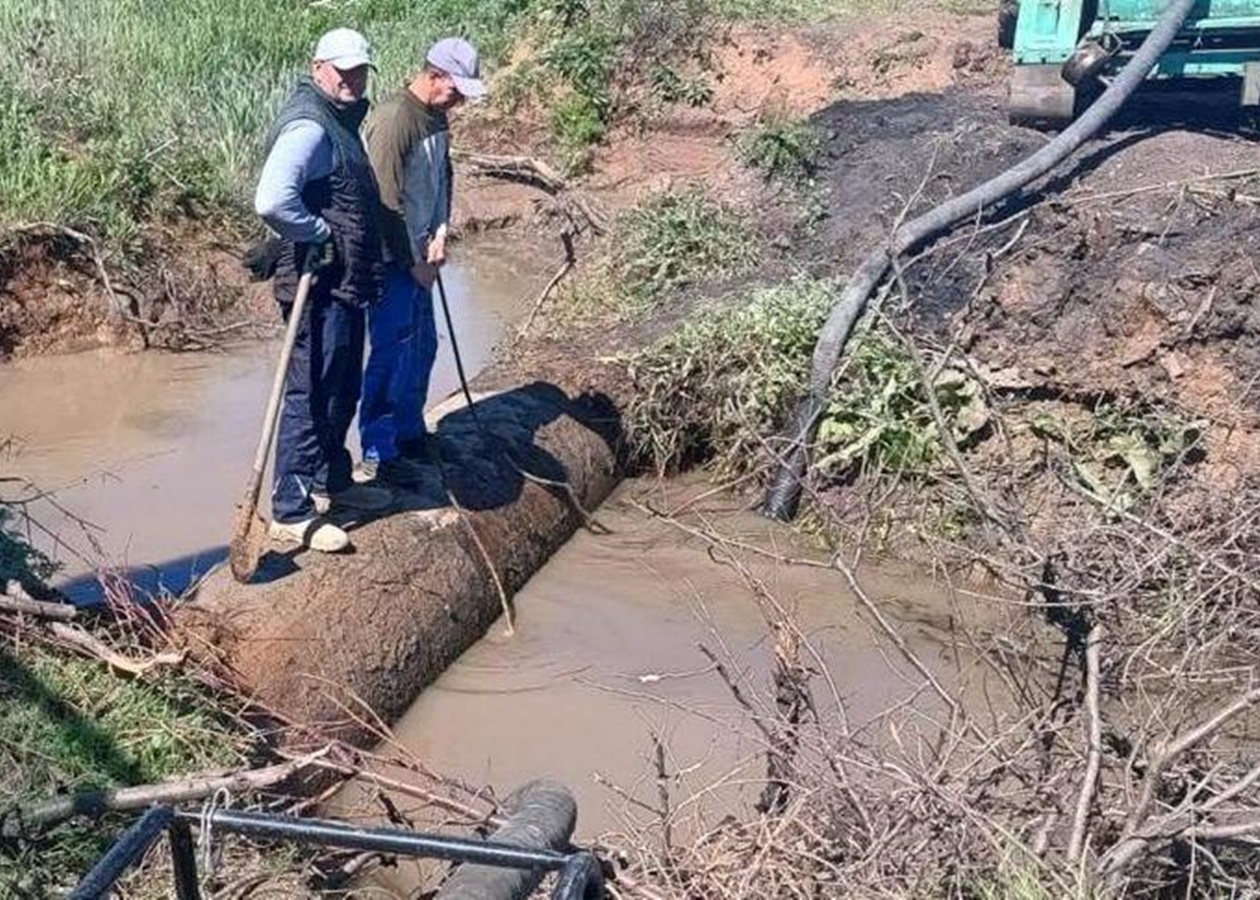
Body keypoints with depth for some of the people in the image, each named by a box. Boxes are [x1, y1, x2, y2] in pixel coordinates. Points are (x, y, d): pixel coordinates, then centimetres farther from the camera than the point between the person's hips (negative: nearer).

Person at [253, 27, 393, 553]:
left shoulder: (341, 121, 15)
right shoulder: (308, 126, -18)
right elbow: (272, 202, -33)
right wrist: (318, 234, -18)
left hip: (346, 283, 10)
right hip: (319, 286, -10)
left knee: (343, 389, 20)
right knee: (311, 395, -4)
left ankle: (332, 481, 37)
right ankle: (290, 513, 4)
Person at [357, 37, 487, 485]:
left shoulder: (437, 116, 7)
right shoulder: (394, 118, -22)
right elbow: (386, 200, -23)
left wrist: (441, 230, 2)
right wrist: (413, 263, -16)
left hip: (416, 254, 9)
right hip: (391, 259, -9)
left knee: (422, 346, 18)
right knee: (390, 353, -5)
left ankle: (409, 435, 33)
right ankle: (377, 456, 5)